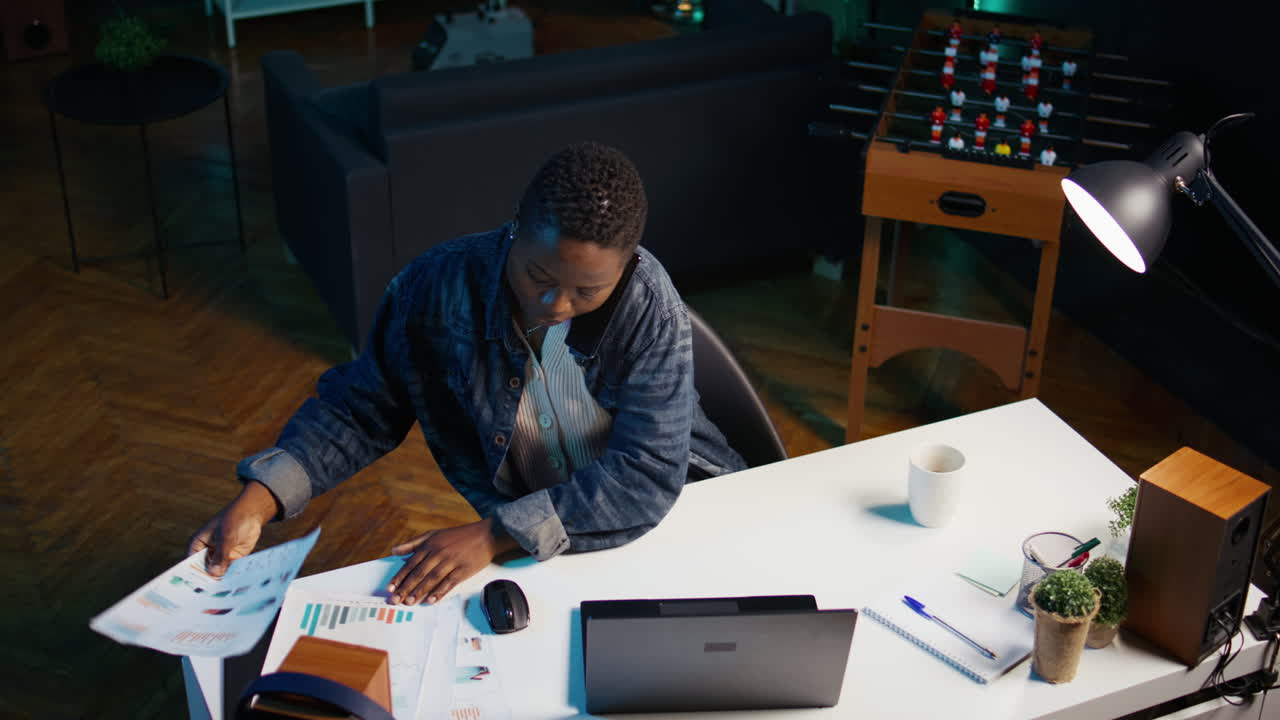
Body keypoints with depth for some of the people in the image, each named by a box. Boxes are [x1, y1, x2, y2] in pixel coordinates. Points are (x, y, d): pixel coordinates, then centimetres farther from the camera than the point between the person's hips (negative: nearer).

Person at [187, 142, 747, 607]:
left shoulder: (649, 303, -22)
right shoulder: (437, 288, -16)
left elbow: (648, 473, -28)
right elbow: (359, 408, -2)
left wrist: (492, 535, -36)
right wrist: (258, 499, -18)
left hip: (664, 514, 0)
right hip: (530, 552, 1)